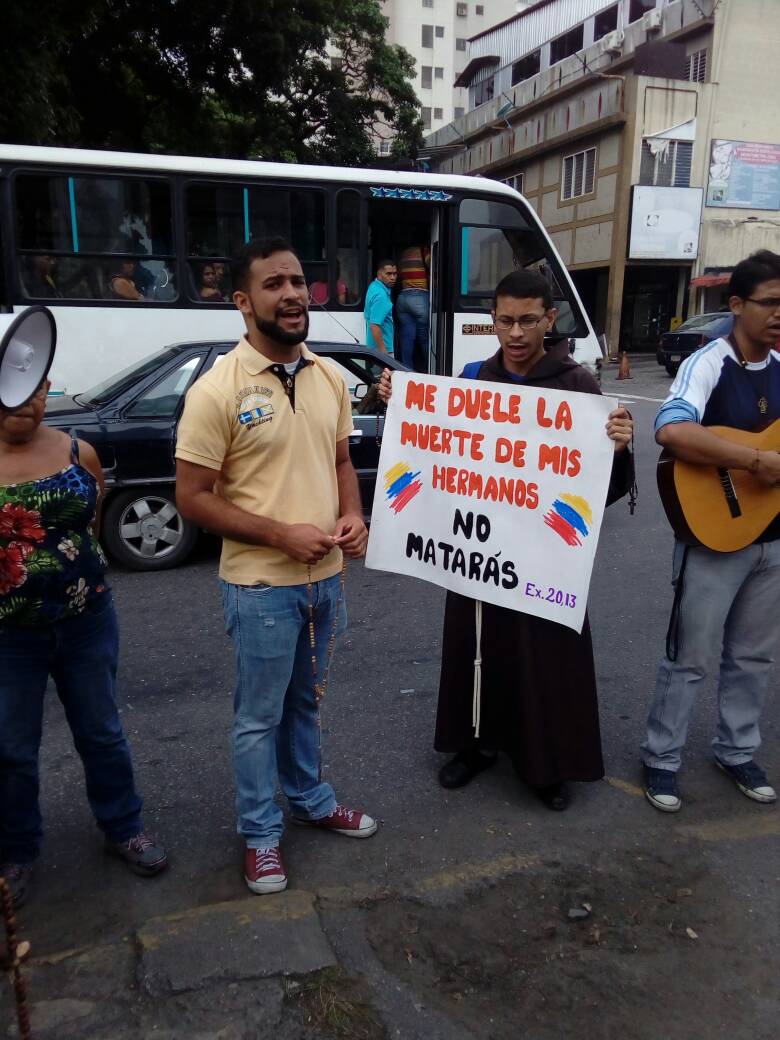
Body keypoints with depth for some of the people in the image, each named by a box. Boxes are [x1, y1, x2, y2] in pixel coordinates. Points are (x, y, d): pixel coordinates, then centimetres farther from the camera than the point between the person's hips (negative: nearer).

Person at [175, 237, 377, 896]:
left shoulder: (329, 378, 2)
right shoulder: (218, 390, -16)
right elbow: (192, 497, -15)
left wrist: (353, 517, -6)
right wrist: (283, 534, -20)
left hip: (326, 577, 6)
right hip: (261, 586, -5)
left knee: (305, 703, 24)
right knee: (260, 716, 12)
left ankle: (311, 799, 46)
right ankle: (260, 832, 33)